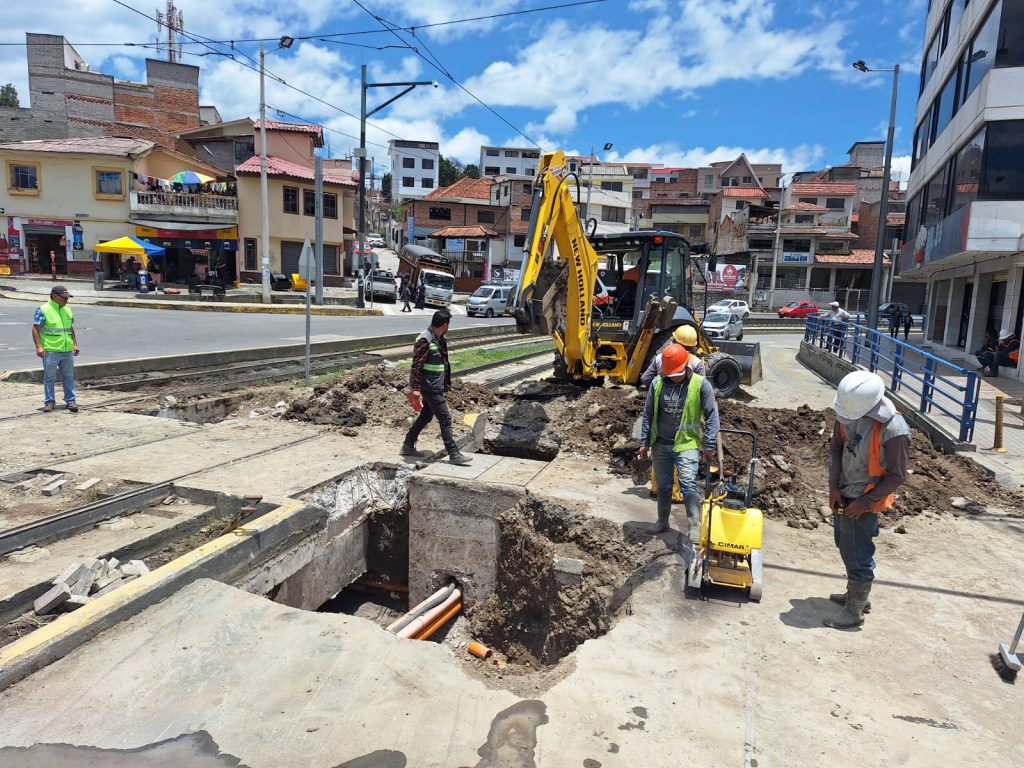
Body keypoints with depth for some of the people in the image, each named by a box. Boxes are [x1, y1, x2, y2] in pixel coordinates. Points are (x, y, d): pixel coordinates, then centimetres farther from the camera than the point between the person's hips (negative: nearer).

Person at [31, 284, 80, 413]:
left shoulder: (67, 310, 13)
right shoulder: (43, 310, -6)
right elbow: (36, 329, -8)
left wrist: (75, 344, 15)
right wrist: (39, 346, -15)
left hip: (68, 351, 5)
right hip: (51, 351, -5)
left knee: (69, 377, 9)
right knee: (49, 378, 3)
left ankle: (71, 400, 15)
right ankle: (49, 401, 12)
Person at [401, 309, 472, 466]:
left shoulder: (439, 339, 11)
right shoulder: (425, 340, -18)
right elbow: (416, 366, -20)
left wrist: (445, 384, 24)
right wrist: (415, 388, -23)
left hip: (436, 387, 10)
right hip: (429, 387, -10)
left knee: (425, 417, 17)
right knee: (445, 419, -8)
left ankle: (408, 446, 29)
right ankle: (454, 454, -4)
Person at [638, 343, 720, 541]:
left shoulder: (701, 384, -9)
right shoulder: (657, 383, -1)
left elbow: (711, 415, -5)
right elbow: (648, 414, 7)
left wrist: (710, 445, -8)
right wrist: (645, 442, 7)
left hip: (687, 444, -3)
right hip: (660, 444, 4)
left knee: (689, 484, -16)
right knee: (663, 485, 14)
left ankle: (695, 526, -11)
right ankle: (662, 521, 30)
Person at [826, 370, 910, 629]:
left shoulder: (894, 430, -27)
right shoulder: (849, 412, -11)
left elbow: (897, 476, -18)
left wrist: (864, 503, -17)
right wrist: (834, 487, -4)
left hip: (865, 500, -7)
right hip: (843, 493, 7)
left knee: (856, 554, 3)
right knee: (845, 545, 21)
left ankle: (854, 611, 20)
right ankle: (857, 595, 41)